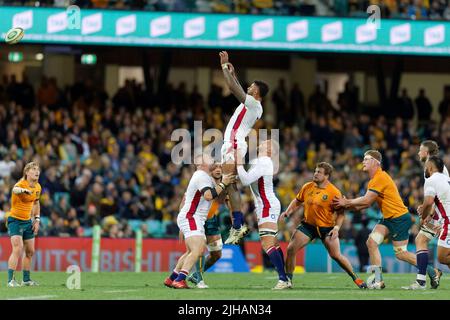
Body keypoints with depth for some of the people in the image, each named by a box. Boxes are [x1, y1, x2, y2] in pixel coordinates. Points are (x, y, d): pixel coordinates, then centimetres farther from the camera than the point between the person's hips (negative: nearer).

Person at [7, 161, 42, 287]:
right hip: (15, 220, -8)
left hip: (27, 221, 8)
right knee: (18, 249, -20)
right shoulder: (21, 184, -20)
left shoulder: (37, 187, 4)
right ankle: (11, 280, -20)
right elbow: (15, 189, -47)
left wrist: (37, 220, 10)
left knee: (30, 251, 12)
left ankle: (26, 279, 24)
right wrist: (24, 190, -70)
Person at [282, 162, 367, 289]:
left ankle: (356, 278, 8)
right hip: (307, 225, 4)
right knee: (291, 249, -9)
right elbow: (297, 201, 16)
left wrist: (336, 228, -22)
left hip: (326, 227, -4)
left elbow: (340, 213, -9)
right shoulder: (307, 187, 0)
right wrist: (288, 211, 1)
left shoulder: (334, 192, -14)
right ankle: (288, 279, 5)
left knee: (336, 256, -11)